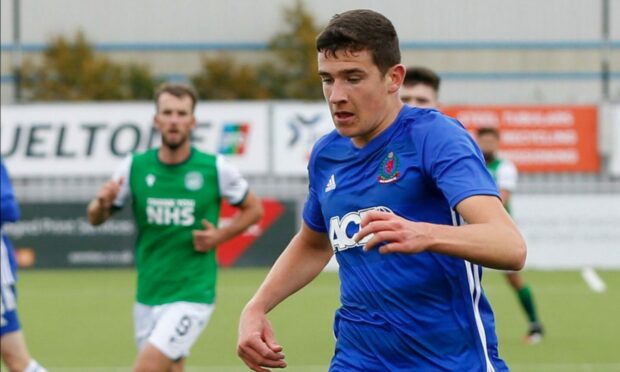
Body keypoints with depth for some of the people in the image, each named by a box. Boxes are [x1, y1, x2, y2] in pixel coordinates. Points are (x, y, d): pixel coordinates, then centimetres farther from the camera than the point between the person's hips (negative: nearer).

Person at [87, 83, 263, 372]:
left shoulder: (216, 168, -7)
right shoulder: (134, 167, -1)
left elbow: (253, 209, 9)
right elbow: (95, 219, 8)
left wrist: (221, 235, -8)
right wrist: (101, 203, -15)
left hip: (192, 295, -4)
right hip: (147, 296, 4)